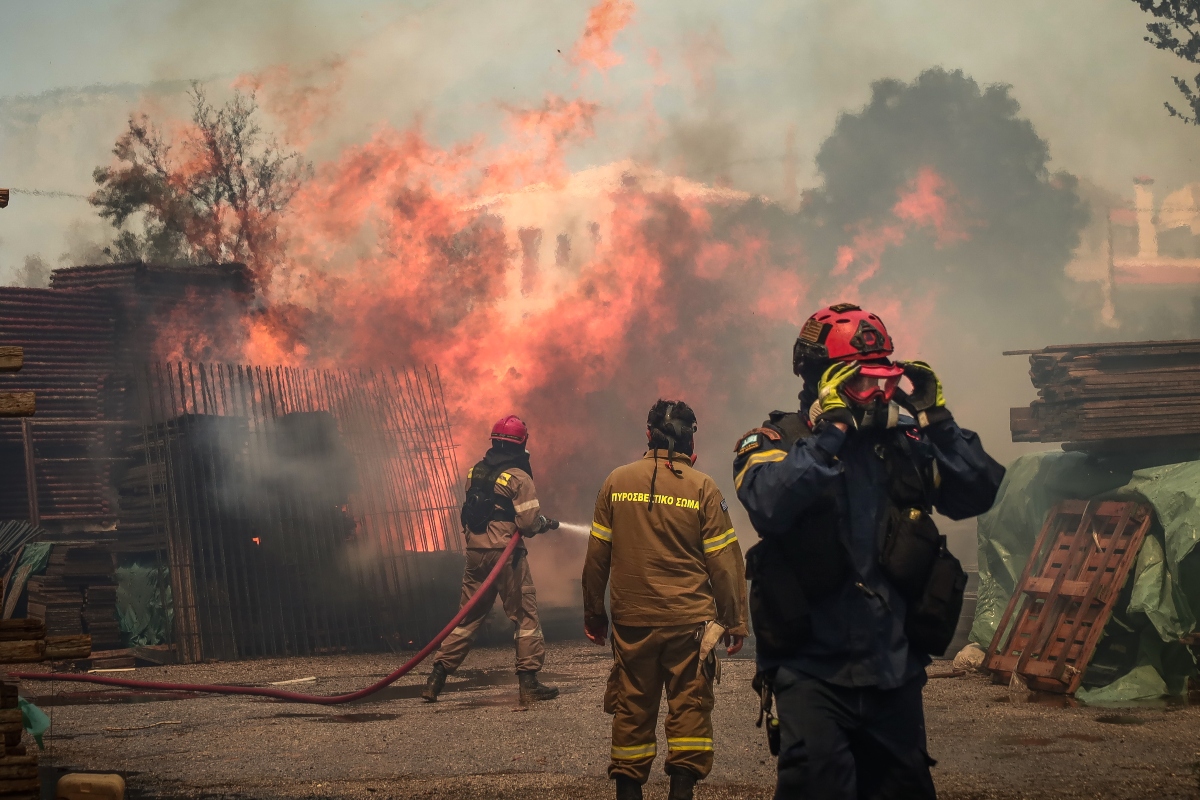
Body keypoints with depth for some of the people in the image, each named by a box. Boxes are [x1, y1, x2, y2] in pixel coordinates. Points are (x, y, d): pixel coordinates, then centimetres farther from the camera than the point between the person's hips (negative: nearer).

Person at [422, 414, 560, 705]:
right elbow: (528, 522, -15)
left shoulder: (475, 473, 10)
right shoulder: (519, 477, -9)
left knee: (468, 617, 13)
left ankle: (437, 679, 10)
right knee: (525, 617, 4)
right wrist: (543, 523, 8)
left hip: (475, 552, 6)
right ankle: (529, 683, 2)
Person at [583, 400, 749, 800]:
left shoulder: (617, 482, 1)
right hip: (688, 618, -2)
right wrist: (734, 622, 2)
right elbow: (724, 561, -5)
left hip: (631, 620, 2)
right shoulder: (702, 488, -6)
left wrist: (593, 613, 15)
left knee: (632, 707, 10)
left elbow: (597, 556, 5)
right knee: (690, 706, 4)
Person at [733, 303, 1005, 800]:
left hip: (895, 670, 4)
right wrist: (833, 429, -21)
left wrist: (937, 422, -6)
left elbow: (979, 493, 2)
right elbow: (770, 505, -23)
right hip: (815, 669, -4)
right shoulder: (776, 442, -1)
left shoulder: (904, 442, 8)